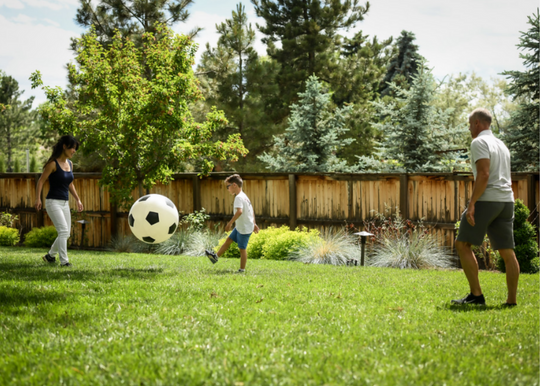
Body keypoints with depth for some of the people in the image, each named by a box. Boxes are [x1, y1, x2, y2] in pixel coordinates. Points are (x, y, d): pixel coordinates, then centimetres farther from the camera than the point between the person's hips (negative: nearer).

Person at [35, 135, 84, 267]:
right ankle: (64, 261, -15)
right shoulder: (53, 163, -12)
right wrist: (38, 199, -19)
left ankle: (50, 255, 28)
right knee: (63, 231, -18)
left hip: (65, 203, 8)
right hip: (53, 202, -8)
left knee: (66, 234, 10)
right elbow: (41, 181, -10)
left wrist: (78, 200, 16)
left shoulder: (70, 164, 9)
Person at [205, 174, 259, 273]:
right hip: (239, 227, 10)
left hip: (244, 229, -10)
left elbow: (239, 211, -36)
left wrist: (230, 222, -32)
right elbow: (251, 211, 20)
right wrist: (254, 224, 27)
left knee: (242, 248, 0)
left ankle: (242, 269, 9)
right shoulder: (244, 196, 12)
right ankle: (216, 256, 26)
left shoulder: (239, 197, -20)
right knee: (229, 240, 17)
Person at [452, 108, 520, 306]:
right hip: (506, 201, 8)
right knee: (507, 252, 5)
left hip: (487, 199, -8)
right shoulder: (501, 145, 22)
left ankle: (476, 294, -7)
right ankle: (512, 300, 3)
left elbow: (484, 174, -18)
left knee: (463, 244, -2)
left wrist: (471, 204, -21)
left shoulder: (479, 142, -6)